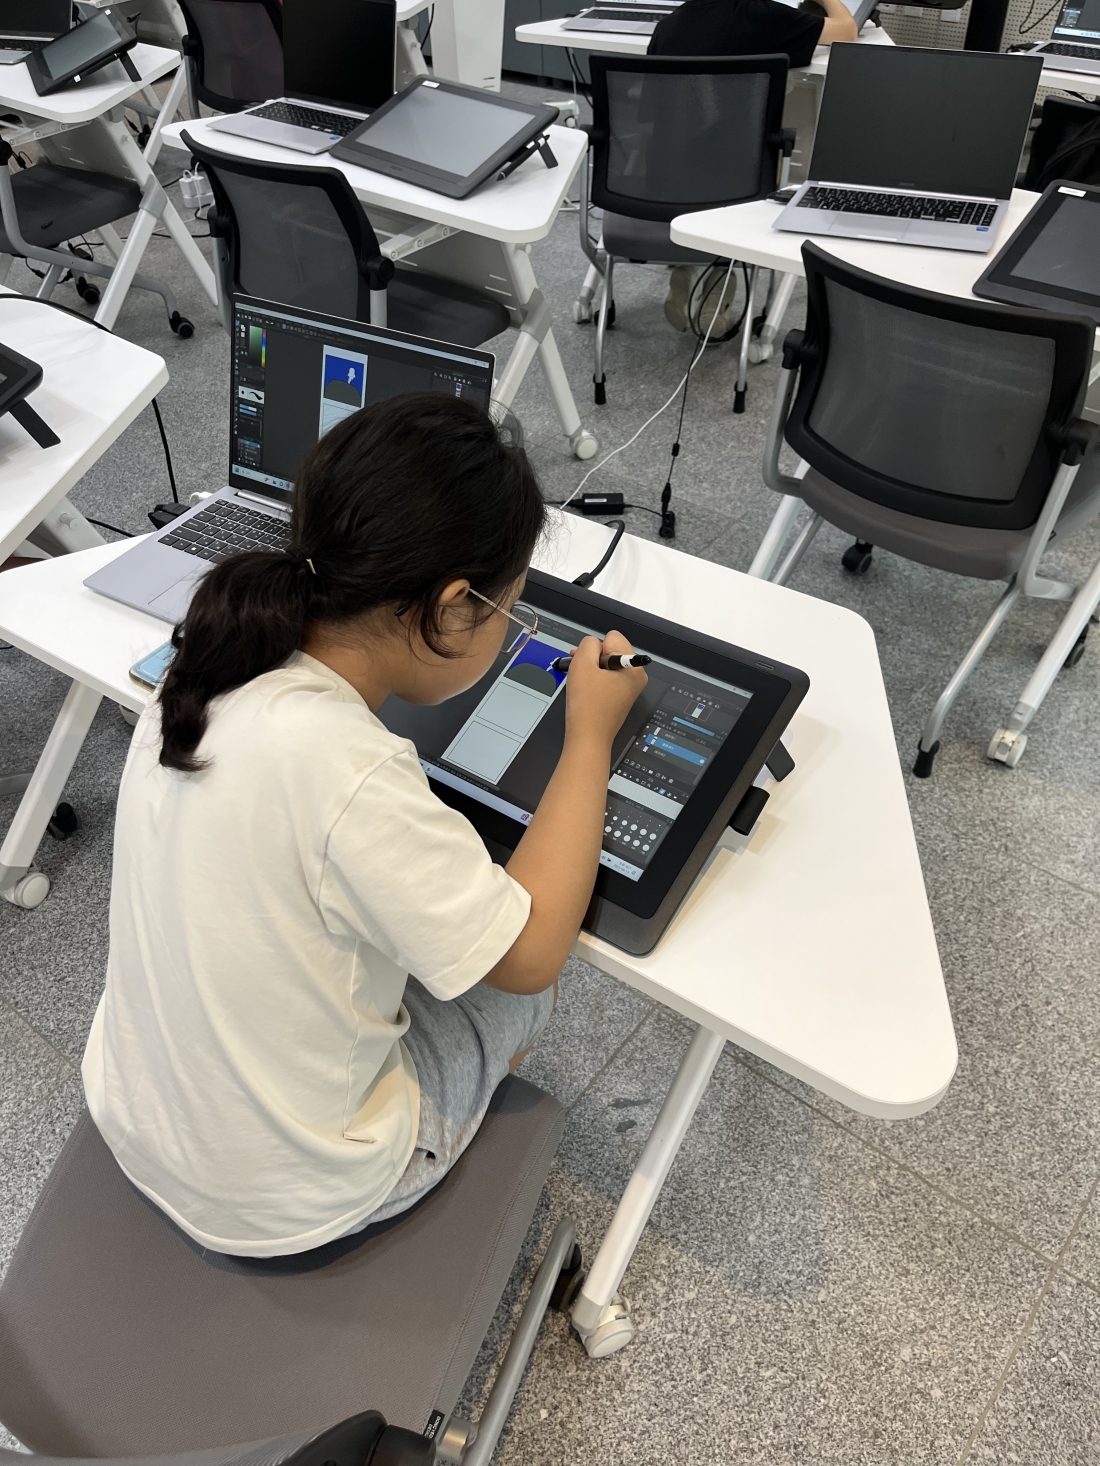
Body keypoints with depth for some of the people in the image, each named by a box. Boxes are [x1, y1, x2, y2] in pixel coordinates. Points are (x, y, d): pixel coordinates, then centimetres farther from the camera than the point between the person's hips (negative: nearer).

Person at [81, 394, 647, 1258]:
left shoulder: (209, 676, -13)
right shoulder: (348, 774, -37)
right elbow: (529, 953, -23)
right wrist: (592, 733, -15)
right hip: (278, 1206, -6)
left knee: (456, 923, 20)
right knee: (511, 970, 12)